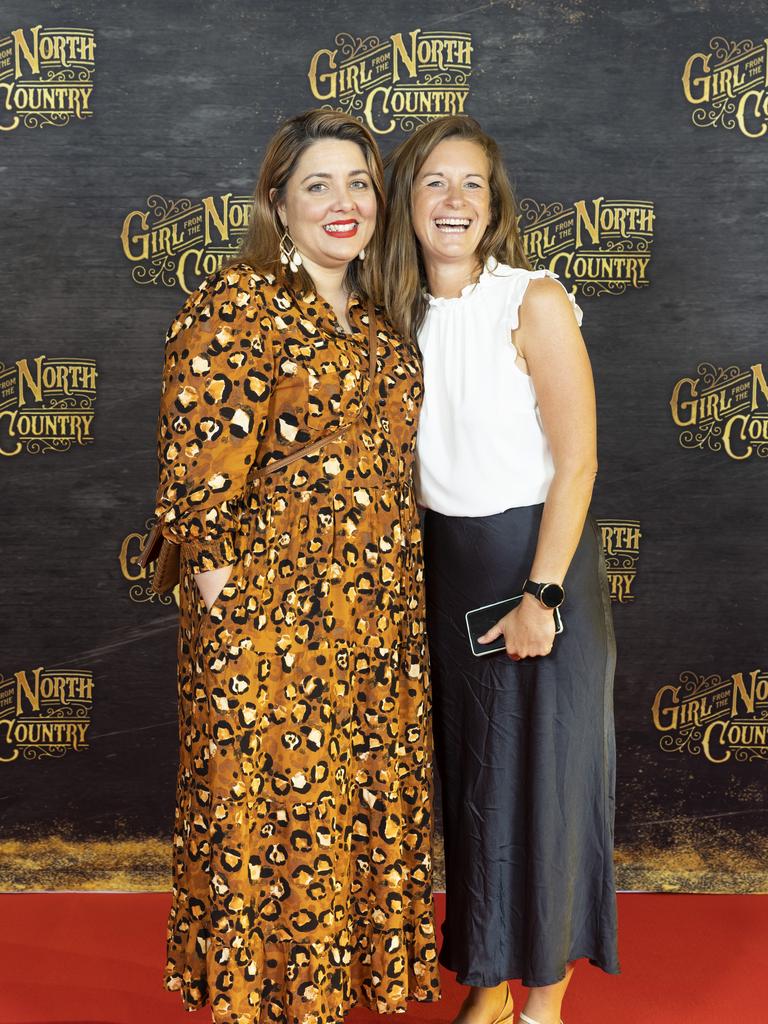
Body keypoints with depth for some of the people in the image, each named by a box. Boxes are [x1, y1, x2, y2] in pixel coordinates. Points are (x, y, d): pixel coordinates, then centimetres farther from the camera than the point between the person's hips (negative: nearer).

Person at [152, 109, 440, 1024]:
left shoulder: (373, 322, 13)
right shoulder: (237, 304, -11)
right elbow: (200, 459, -16)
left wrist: (398, 595, 16)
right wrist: (216, 575, -13)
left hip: (378, 620, 7)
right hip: (272, 618, -7)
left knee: (367, 806, 16)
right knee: (274, 809, 4)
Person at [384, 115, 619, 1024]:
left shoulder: (534, 303, -13)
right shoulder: (405, 312, 4)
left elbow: (576, 461, -14)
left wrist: (541, 595, -17)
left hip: (536, 559, -5)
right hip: (444, 565, 5)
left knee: (542, 775, 5)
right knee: (468, 777, 13)